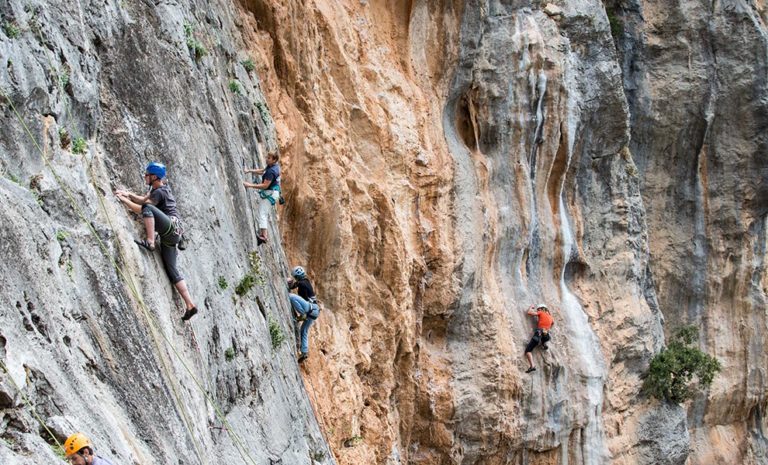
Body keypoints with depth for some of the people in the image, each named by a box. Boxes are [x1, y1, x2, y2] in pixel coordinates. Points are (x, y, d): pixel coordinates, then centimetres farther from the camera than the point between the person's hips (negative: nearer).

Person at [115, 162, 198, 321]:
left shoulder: (159, 192, -9)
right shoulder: (160, 187, 20)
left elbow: (143, 208, -11)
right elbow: (143, 199, 29)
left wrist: (124, 200, -3)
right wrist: (129, 194, 15)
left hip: (171, 226, -10)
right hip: (170, 235, 10)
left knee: (148, 208, -24)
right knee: (171, 270, 3)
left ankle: (150, 242, -32)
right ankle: (190, 305, -2)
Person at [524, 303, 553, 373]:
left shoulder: (541, 313, 6)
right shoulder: (550, 316, 22)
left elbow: (529, 312, 5)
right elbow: (553, 322, 44)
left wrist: (531, 307, 24)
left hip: (539, 333, -6)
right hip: (546, 335, 6)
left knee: (528, 350, -8)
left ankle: (532, 366, -28)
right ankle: (544, 344, 17)